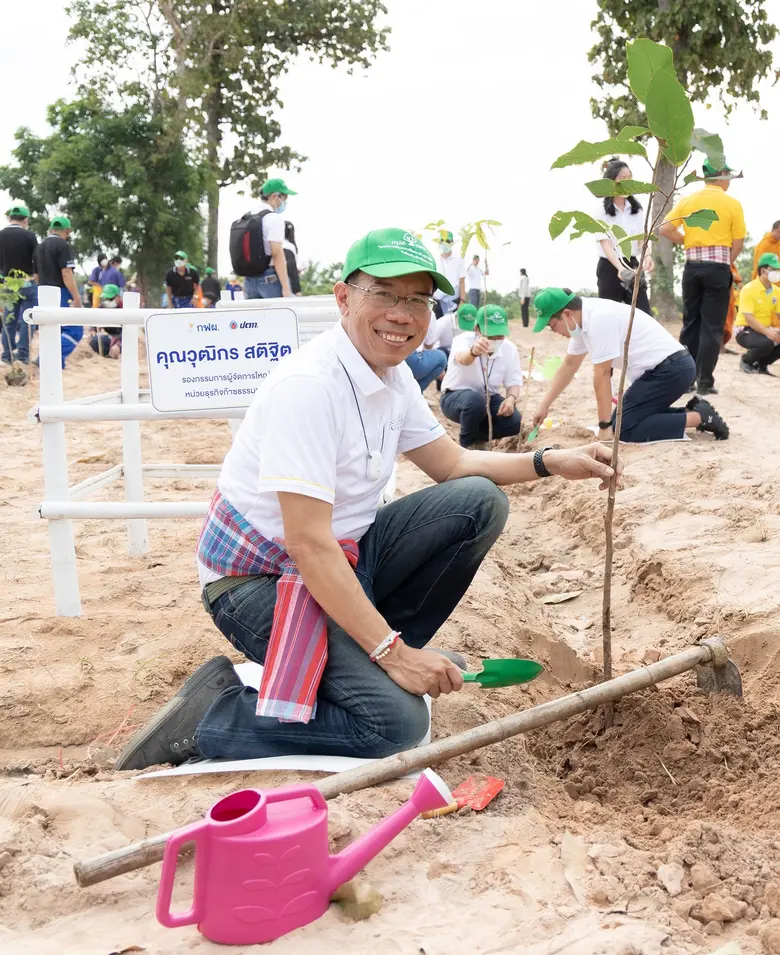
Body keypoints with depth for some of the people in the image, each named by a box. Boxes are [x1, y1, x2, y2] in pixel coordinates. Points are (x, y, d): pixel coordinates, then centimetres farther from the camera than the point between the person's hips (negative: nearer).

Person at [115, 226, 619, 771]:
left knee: (482, 502, -2)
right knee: (394, 721, -22)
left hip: (343, 560, 9)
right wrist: (391, 651, -27)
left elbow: (453, 464, 14)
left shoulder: (392, 374, 2)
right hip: (261, 581, -9)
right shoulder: (310, 385, -26)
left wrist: (550, 462, 0)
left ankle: (360, 659, 5)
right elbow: (309, 544, -29)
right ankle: (207, 714, -7)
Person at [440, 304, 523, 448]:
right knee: (474, 399, -39)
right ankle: (467, 443, -11)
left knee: (514, 421, -23)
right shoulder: (464, 340, -24)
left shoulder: (510, 348, -10)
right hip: (456, 396, -4)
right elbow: (461, 358, -49)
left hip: (489, 398, 4)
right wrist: (473, 352, -75)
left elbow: (513, 382, -3)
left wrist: (511, 398, -28)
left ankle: (475, 434, 6)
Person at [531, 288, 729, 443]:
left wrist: (605, 426, -15)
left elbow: (602, 375, -19)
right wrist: (544, 406, 19)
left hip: (671, 368, -10)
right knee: (623, 419, 12)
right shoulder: (583, 319, 8)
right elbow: (569, 366, 20)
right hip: (667, 368, 10)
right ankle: (693, 411, 14)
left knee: (625, 429, -12)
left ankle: (699, 417, -9)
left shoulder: (598, 318, -22)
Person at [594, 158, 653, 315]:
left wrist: (647, 255, -23)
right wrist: (620, 267, -35)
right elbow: (605, 243, -18)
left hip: (632, 265, 4)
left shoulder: (636, 208, 7)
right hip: (610, 268, -4)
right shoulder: (601, 210, -9)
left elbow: (641, 237, 0)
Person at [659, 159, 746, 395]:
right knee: (712, 326, 0)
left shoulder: (687, 200, 5)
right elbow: (738, 243, -3)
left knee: (690, 323, 12)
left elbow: (664, 229, 0)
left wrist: (687, 240, 12)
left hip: (692, 265, 4)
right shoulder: (732, 203, -3)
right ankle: (705, 382, -1)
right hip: (718, 267, -4)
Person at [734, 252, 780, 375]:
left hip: (765, 330, 7)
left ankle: (762, 364, 7)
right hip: (745, 330, -7)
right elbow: (749, 318, -25)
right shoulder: (749, 289, -17)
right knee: (767, 342, -35)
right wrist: (767, 332, -38)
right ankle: (746, 361, -4)